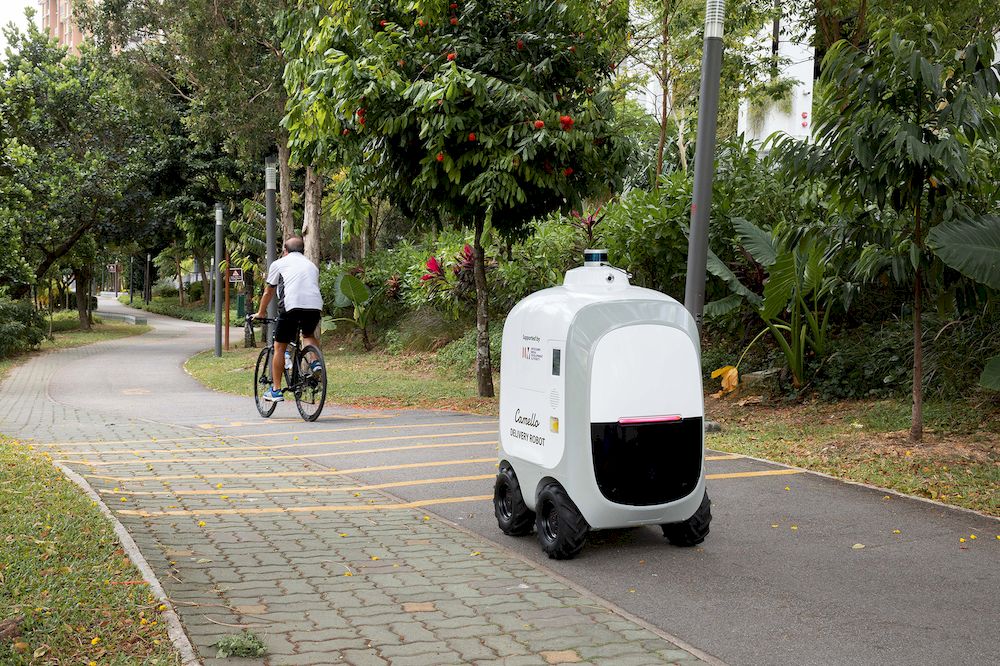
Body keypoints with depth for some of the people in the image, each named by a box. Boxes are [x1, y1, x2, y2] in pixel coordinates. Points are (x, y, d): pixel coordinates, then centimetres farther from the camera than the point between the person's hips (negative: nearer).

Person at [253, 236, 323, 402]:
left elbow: (268, 292, 27)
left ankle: (276, 390, 10)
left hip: (292, 305, -3)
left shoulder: (278, 264, 20)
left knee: (279, 347, 10)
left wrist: (260, 313, 41)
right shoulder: (312, 265, 30)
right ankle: (316, 362, 5)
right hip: (315, 306, 4)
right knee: (309, 335, 33)